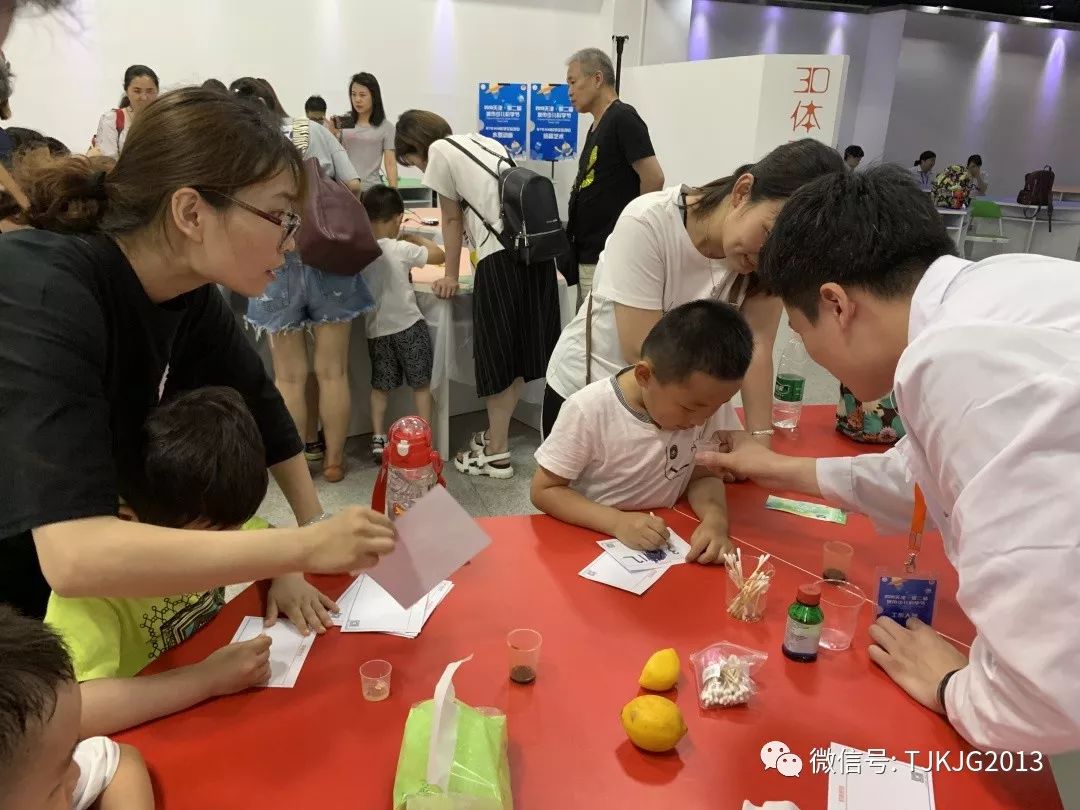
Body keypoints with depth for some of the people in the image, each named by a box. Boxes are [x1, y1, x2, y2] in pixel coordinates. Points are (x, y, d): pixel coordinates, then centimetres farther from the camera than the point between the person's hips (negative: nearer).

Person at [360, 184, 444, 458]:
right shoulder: (401, 249, -14)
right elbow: (440, 255, -6)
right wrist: (414, 237, 8)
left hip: (376, 330, 4)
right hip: (409, 325, -4)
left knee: (380, 386, 16)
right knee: (421, 385, 9)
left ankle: (378, 439, 10)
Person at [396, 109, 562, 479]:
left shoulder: (439, 150, 4)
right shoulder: (484, 142, 26)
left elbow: (452, 220, 6)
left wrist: (451, 276, 16)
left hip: (502, 256, -8)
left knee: (497, 354, 1)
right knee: (520, 349, 13)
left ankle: (497, 454, 11)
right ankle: (496, 434, 26)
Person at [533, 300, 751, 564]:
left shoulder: (708, 399, -11)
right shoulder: (590, 411, -21)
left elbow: (703, 475, -2)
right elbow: (544, 491, -14)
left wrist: (715, 520, -23)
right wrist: (618, 522, -27)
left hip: (662, 544, 3)